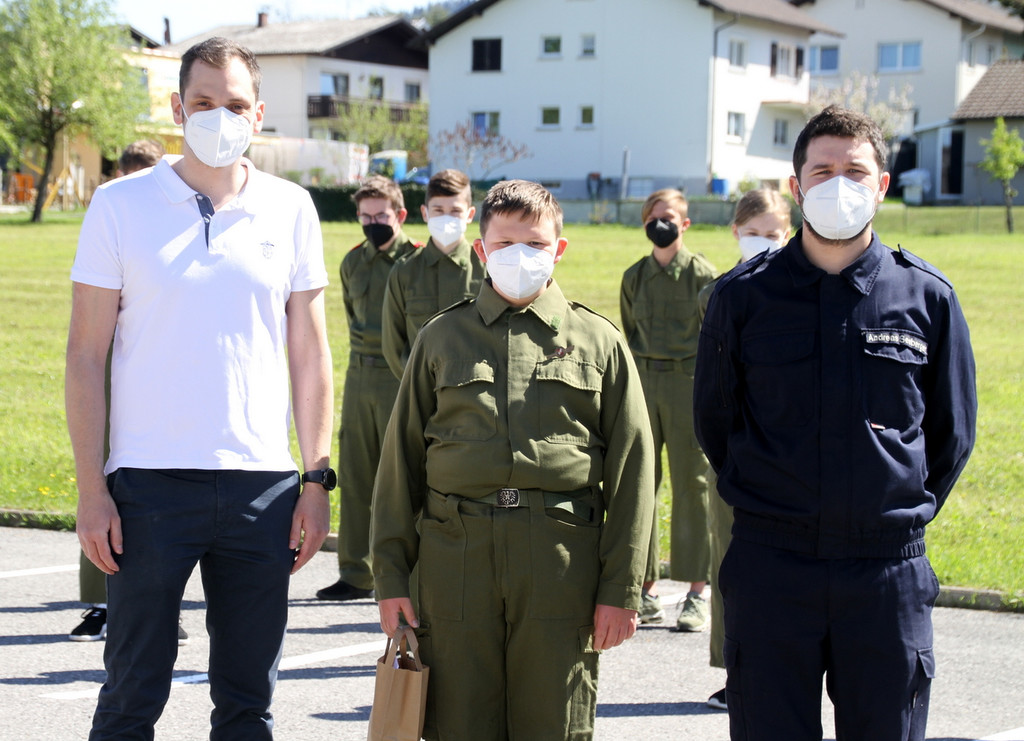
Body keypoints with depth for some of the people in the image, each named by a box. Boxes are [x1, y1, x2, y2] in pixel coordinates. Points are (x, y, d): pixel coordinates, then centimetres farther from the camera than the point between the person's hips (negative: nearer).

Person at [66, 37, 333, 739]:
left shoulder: (290, 209, 7)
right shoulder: (121, 205, 1)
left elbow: (310, 353, 10)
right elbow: (85, 355, 1)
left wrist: (317, 481, 4)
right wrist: (92, 489, -6)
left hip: (262, 485, 2)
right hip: (149, 483, -2)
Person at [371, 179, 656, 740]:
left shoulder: (599, 342, 10)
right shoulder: (441, 338, 12)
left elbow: (631, 470, 6)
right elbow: (401, 462, 11)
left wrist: (621, 589, 1)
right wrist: (391, 575, 5)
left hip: (561, 561, -1)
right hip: (456, 554, 1)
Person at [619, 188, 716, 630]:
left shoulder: (702, 274, -2)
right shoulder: (634, 277, 10)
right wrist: (636, 376, 13)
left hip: (688, 382, -4)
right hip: (642, 383, 4)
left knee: (691, 485, -2)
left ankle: (697, 593, 4)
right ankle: (647, 591, 11)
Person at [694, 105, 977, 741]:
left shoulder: (928, 296, 2)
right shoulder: (743, 295, 1)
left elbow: (952, 431, 12)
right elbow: (714, 420, 12)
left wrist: (903, 514, 9)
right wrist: (767, 504, 10)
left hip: (888, 568, 0)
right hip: (769, 564, 0)